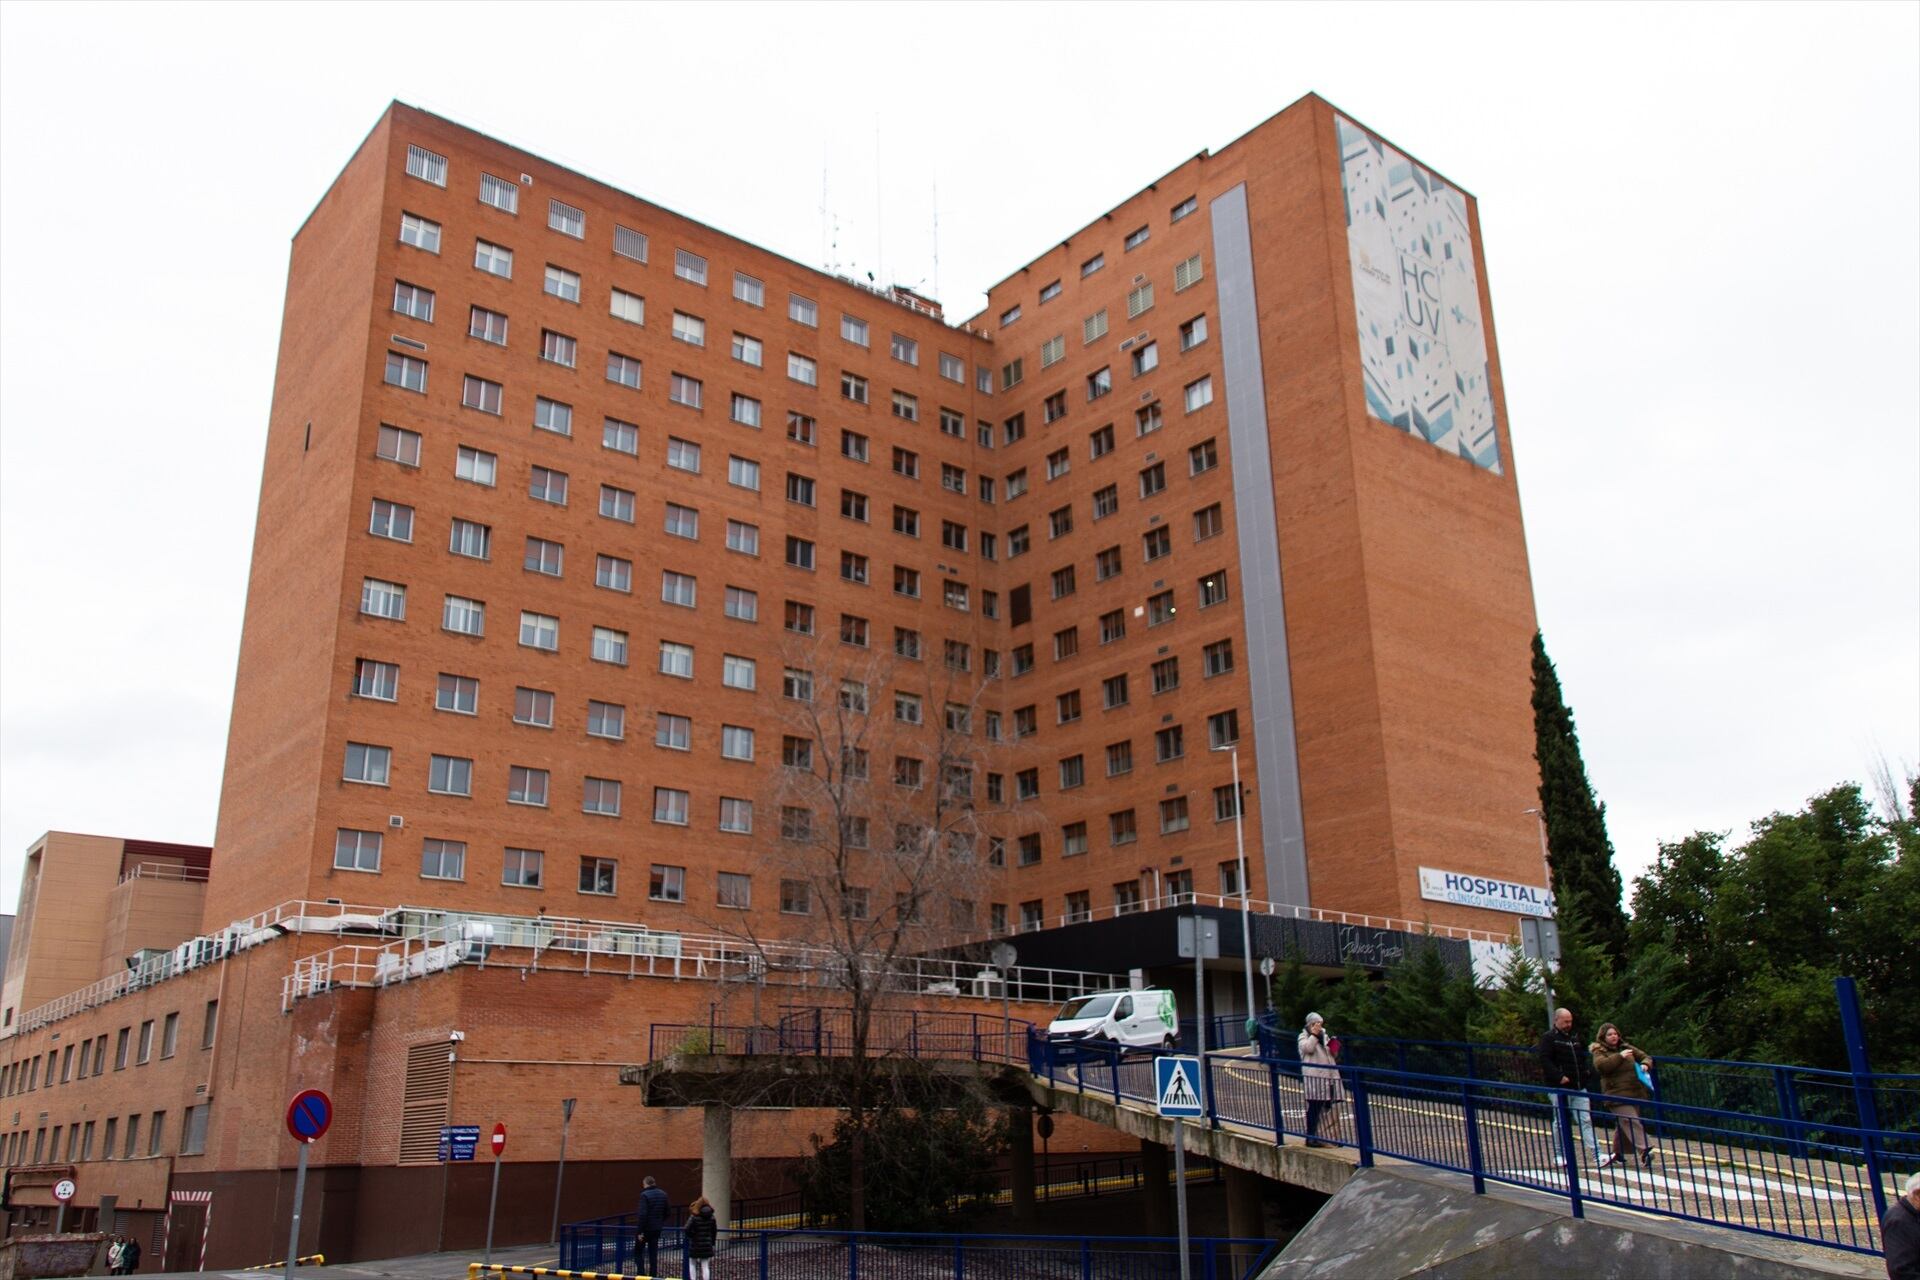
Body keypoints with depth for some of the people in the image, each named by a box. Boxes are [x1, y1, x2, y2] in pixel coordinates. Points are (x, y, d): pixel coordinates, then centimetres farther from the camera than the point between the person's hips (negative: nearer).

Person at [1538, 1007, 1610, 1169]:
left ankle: (1598, 1155, -6)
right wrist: (1559, 1076, -23)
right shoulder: (1548, 1038, -6)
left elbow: (1584, 1057, 29)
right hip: (1560, 1087, -6)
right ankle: (1559, 1155, 12)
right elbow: (1545, 1061, -15)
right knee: (1560, 1122, 2)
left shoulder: (1575, 1038, 17)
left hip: (1579, 1087, 6)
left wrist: (1587, 1071, 11)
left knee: (1585, 1120, 0)